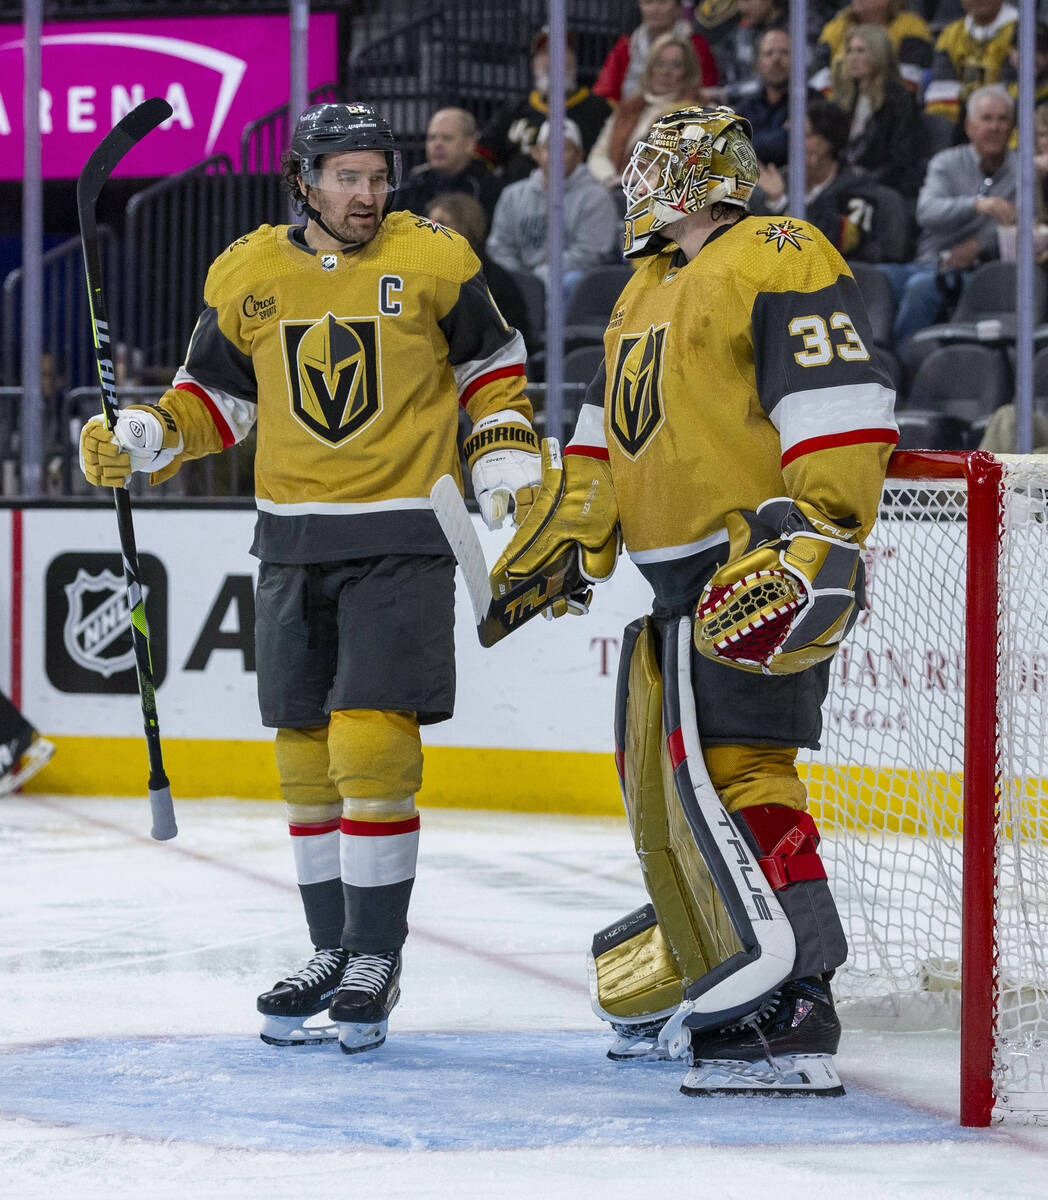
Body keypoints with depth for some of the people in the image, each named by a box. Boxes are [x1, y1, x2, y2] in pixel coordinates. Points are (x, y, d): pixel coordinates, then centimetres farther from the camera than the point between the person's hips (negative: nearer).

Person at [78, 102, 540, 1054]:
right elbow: (217, 394, 13)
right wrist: (144, 439, -4)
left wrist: (506, 458, -2)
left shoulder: (434, 261, -4)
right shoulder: (246, 276, 3)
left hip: (403, 535, -4)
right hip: (295, 540, 4)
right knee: (307, 754, 7)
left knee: (371, 744, -13)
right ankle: (333, 951, 19)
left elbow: (491, 362, 8)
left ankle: (377, 958, -4)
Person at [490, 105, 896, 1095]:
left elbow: (843, 403, -20)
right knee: (660, 789, 12)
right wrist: (562, 539, 25)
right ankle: (696, 989, 23)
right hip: (675, 584, 10)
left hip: (760, 571, -10)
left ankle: (790, 1013, -22)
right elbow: (607, 428, 31)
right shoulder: (648, 289, 23)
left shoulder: (775, 260, -9)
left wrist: (815, 535, -28)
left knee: (723, 770, -19)